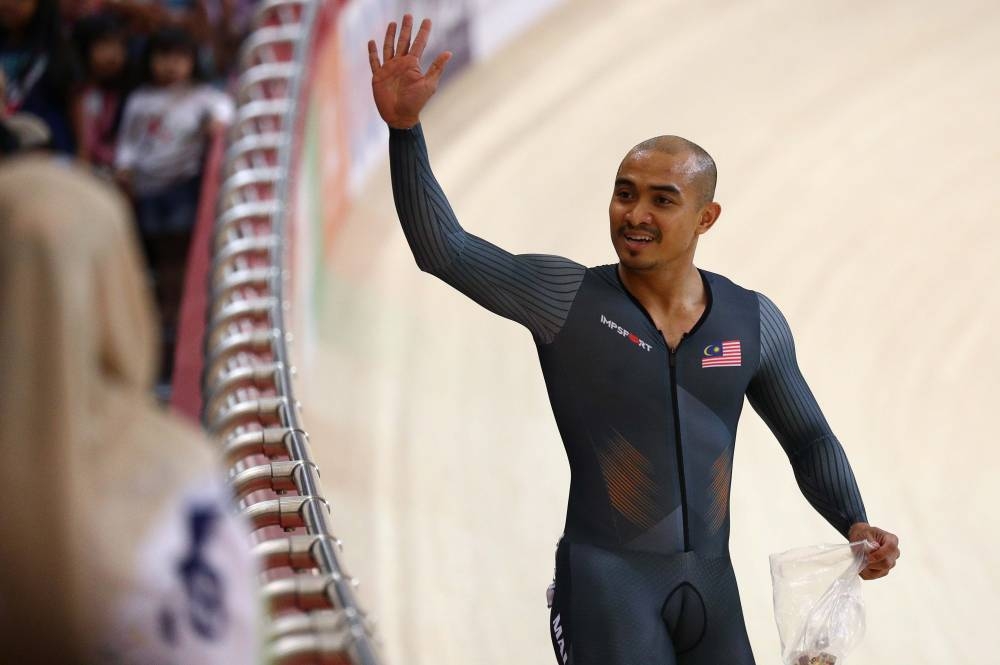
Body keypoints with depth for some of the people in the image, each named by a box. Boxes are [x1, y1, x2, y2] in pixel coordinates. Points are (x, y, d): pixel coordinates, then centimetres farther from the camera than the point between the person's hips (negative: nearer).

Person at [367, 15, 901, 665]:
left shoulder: (754, 320, 2)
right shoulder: (565, 296, -7)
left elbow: (809, 438, 14)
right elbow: (444, 249, -15)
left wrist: (855, 525, -1)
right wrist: (406, 125, -25)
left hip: (710, 583, 4)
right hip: (605, 581, -4)